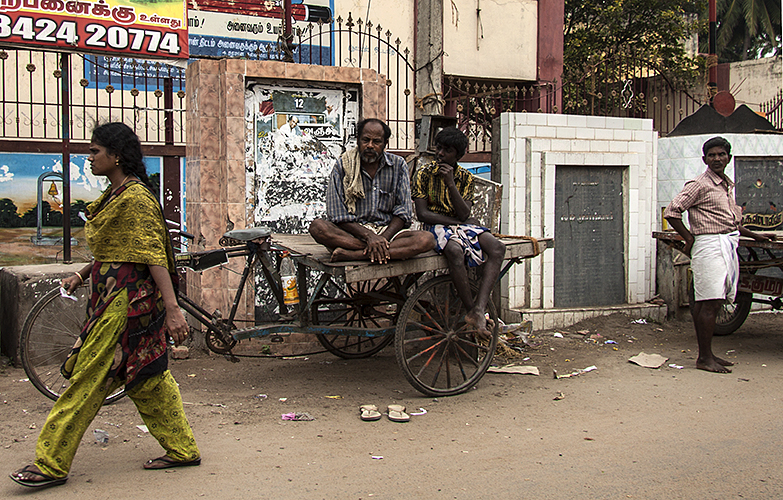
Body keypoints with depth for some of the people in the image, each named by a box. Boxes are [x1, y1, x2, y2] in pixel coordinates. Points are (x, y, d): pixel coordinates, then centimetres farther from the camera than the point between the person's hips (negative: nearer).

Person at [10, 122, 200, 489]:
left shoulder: (135, 197, -15)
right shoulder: (116, 194, 15)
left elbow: (154, 255, -21)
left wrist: (172, 309, -24)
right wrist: (82, 275, 17)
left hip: (126, 299, -10)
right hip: (112, 293, 10)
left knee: (89, 378, -3)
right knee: (145, 376, 13)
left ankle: (52, 464, 7)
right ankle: (183, 449, 21)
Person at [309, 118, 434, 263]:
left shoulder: (398, 165, 4)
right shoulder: (343, 165, -1)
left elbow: (402, 212, 0)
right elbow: (338, 216, -7)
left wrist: (383, 238, -18)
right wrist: (369, 236, -21)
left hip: (388, 230, 1)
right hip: (353, 233, -1)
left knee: (426, 240, -27)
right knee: (317, 226, -30)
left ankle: (351, 254, -31)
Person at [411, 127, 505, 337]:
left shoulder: (466, 178, 7)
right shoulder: (424, 174, -2)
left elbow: (464, 214, -7)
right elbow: (422, 214, -9)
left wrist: (450, 183, -18)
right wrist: (460, 222, -10)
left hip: (462, 225, 4)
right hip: (436, 226, -4)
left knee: (497, 247, -23)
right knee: (455, 251, -38)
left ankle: (478, 310, -33)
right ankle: (470, 309, -24)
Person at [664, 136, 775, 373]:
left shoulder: (728, 186, 20)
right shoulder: (700, 185, -7)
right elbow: (671, 212, -13)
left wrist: (755, 235, 25)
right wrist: (689, 238, -9)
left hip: (728, 246, 8)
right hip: (710, 246, -8)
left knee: (707, 303, 10)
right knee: (709, 303, -8)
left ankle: (707, 355, 16)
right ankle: (704, 358, -3)